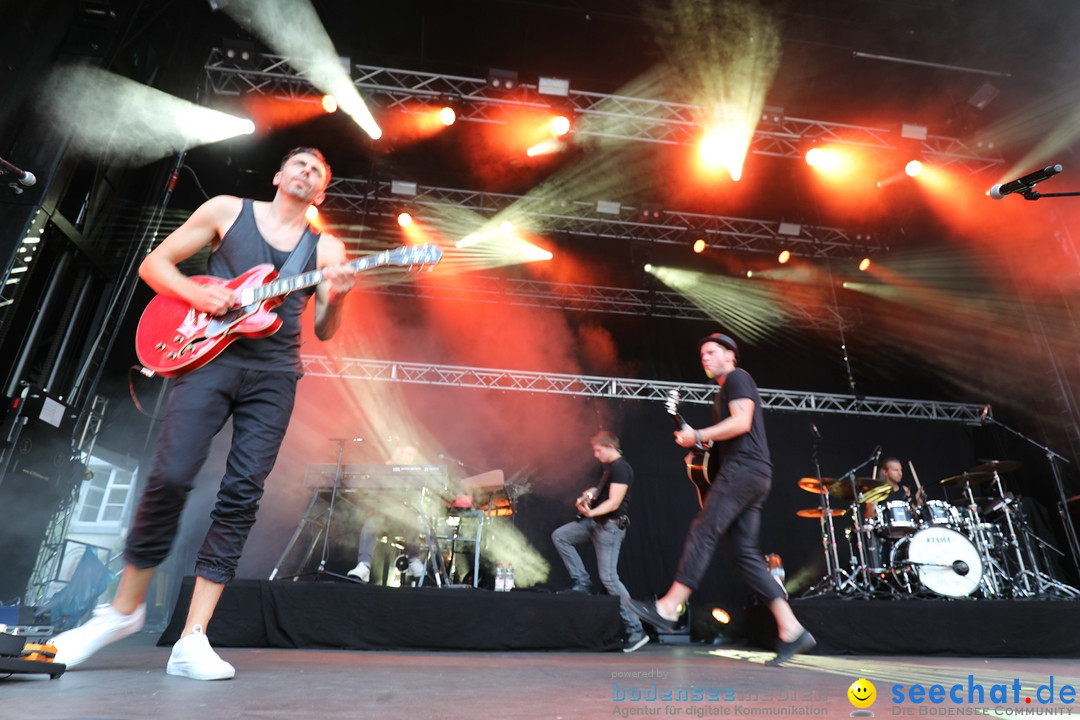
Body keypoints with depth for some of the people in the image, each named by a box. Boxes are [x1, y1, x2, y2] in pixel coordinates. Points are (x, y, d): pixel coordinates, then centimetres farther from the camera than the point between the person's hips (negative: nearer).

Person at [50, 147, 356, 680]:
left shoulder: (326, 248, 13)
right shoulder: (226, 210, 11)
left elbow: (323, 331, 6)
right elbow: (153, 264, 11)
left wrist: (335, 298, -15)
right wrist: (199, 294, -8)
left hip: (273, 374, 1)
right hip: (211, 357, -1)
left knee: (241, 495, -5)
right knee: (170, 477, -9)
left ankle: (192, 640, 1)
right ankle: (125, 607, 16)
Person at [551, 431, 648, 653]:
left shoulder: (620, 468, -16)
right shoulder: (609, 467, 14)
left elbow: (614, 502, -23)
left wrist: (591, 512, -35)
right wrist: (592, 493, 12)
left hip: (610, 526, -10)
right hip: (596, 522, 10)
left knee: (608, 577, -10)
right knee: (559, 536, 8)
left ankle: (635, 630, -2)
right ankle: (582, 582, 11)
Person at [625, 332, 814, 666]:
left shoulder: (737, 378, 0)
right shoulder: (723, 392, 29)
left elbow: (741, 422, -15)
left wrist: (698, 436, -13)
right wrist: (704, 451, 15)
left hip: (743, 467, -10)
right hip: (752, 474, 10)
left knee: (703, 532, -13)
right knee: (745, 553, 4)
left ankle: (668, 609, -13)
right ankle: (791, 630, 3)